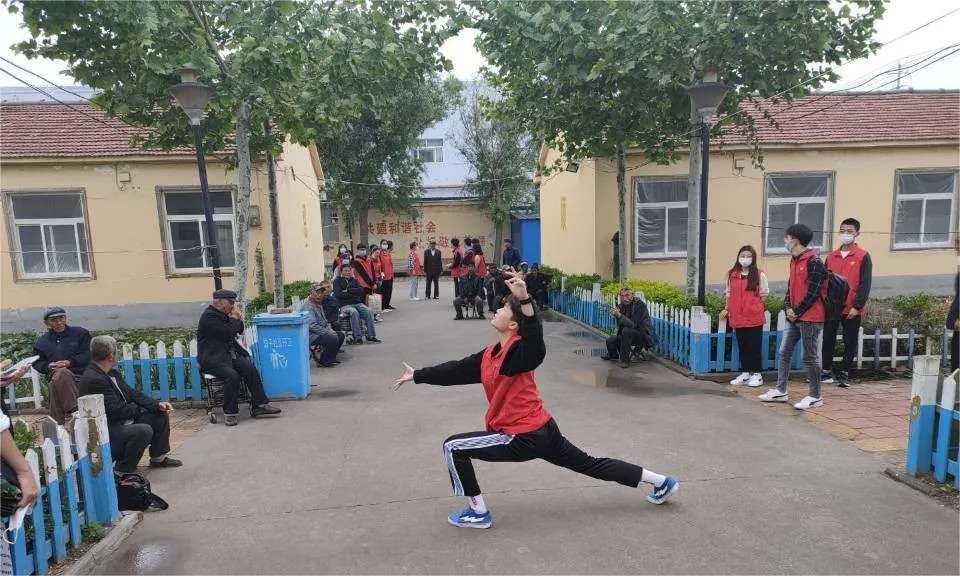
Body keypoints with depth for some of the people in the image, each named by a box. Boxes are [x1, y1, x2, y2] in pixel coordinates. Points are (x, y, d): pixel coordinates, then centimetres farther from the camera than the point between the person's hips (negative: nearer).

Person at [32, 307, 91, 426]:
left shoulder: (80, 333, 14)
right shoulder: (41, 341, 23)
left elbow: (87, 355, 4)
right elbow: (36, 363, 22)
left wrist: (69, 362, -11)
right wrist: (48, 366, 0)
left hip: (78, 373, -2)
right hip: (54, 375, 2)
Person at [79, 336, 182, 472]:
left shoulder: (112, 373, 6)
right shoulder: (93, 380, -24)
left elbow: (132, 393, 8)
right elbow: (116, 411, -23)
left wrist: (157, 405, -6)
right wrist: (140, 409, -6)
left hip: (124, 420, 10)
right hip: (108, 432, -10)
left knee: (161, 414, 8)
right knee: (144, 430, -31)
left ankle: (158, 458, 20)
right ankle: (123, 469, -9)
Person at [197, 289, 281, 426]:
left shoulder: (223, 314, 14)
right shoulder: (209, 316, -14)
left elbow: (238, 332, 21)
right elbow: (228, 334, -21)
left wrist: (238, 320, 3)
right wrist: (235, 319, -8)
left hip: (228, 354, 8)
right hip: (212, 358, -8)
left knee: (250, 368, -14)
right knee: (233, 376, -30)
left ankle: (259, 405, -11)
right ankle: (230, 412, -13)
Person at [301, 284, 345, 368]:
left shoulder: (319, 304, 15)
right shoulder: (308, 306, -18)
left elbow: (324, 322, 21)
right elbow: (312, 326, -27)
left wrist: (331, 330, 3)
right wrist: (328, 332, -22)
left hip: (320, 332, 11)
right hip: (311, 336, -11)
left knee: (341, 335, 9)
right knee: (333, 339, -28)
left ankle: (331, 358, 18)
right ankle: (323, 361, -9)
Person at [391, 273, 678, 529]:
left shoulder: (517, 352, -21)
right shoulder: (489, 355, 6)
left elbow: (536, 346, -44)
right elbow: (457, 370, 14)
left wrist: (524, 300, -54)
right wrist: (417, 375, 17)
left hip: (525, 437, -9)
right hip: (542, 430, 9)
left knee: (452, 447, -5)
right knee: (590, 464, 20)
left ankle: (478, 513, 10)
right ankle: (661, 482, 30)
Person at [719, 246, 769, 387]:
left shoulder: (759, 274, -2)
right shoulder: (731, 274, 7)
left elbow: (764, 293, 4)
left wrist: (753, 306, 0)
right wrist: (727, 309, 8)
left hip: (754, 317, -3)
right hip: (737, 317, 3)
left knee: (754, 346, 1)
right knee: (742, 346, 10)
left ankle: (756, 374, 11)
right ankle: (745, 373, 19)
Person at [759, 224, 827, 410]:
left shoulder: (814, 262, -13)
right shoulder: (794, 261, 14)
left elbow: (813, 292, -18)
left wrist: (797, 312, -13)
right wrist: (788, 308, 2)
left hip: (810, 318, -9)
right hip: (794, 317, 9)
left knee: (810, 357, -1)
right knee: (784, 353, 10)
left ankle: (815, 397, 10)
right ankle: (780, 391, 18)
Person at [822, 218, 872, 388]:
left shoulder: (863, 256, -2)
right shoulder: (831, 256, 11)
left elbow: (865, 284, -7)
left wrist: (857, 306, -14)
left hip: (852, 309, -3)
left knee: (850, 342, 5)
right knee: (828, 340, 7)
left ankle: (844, 374, 15)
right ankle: (827, 371, 18)